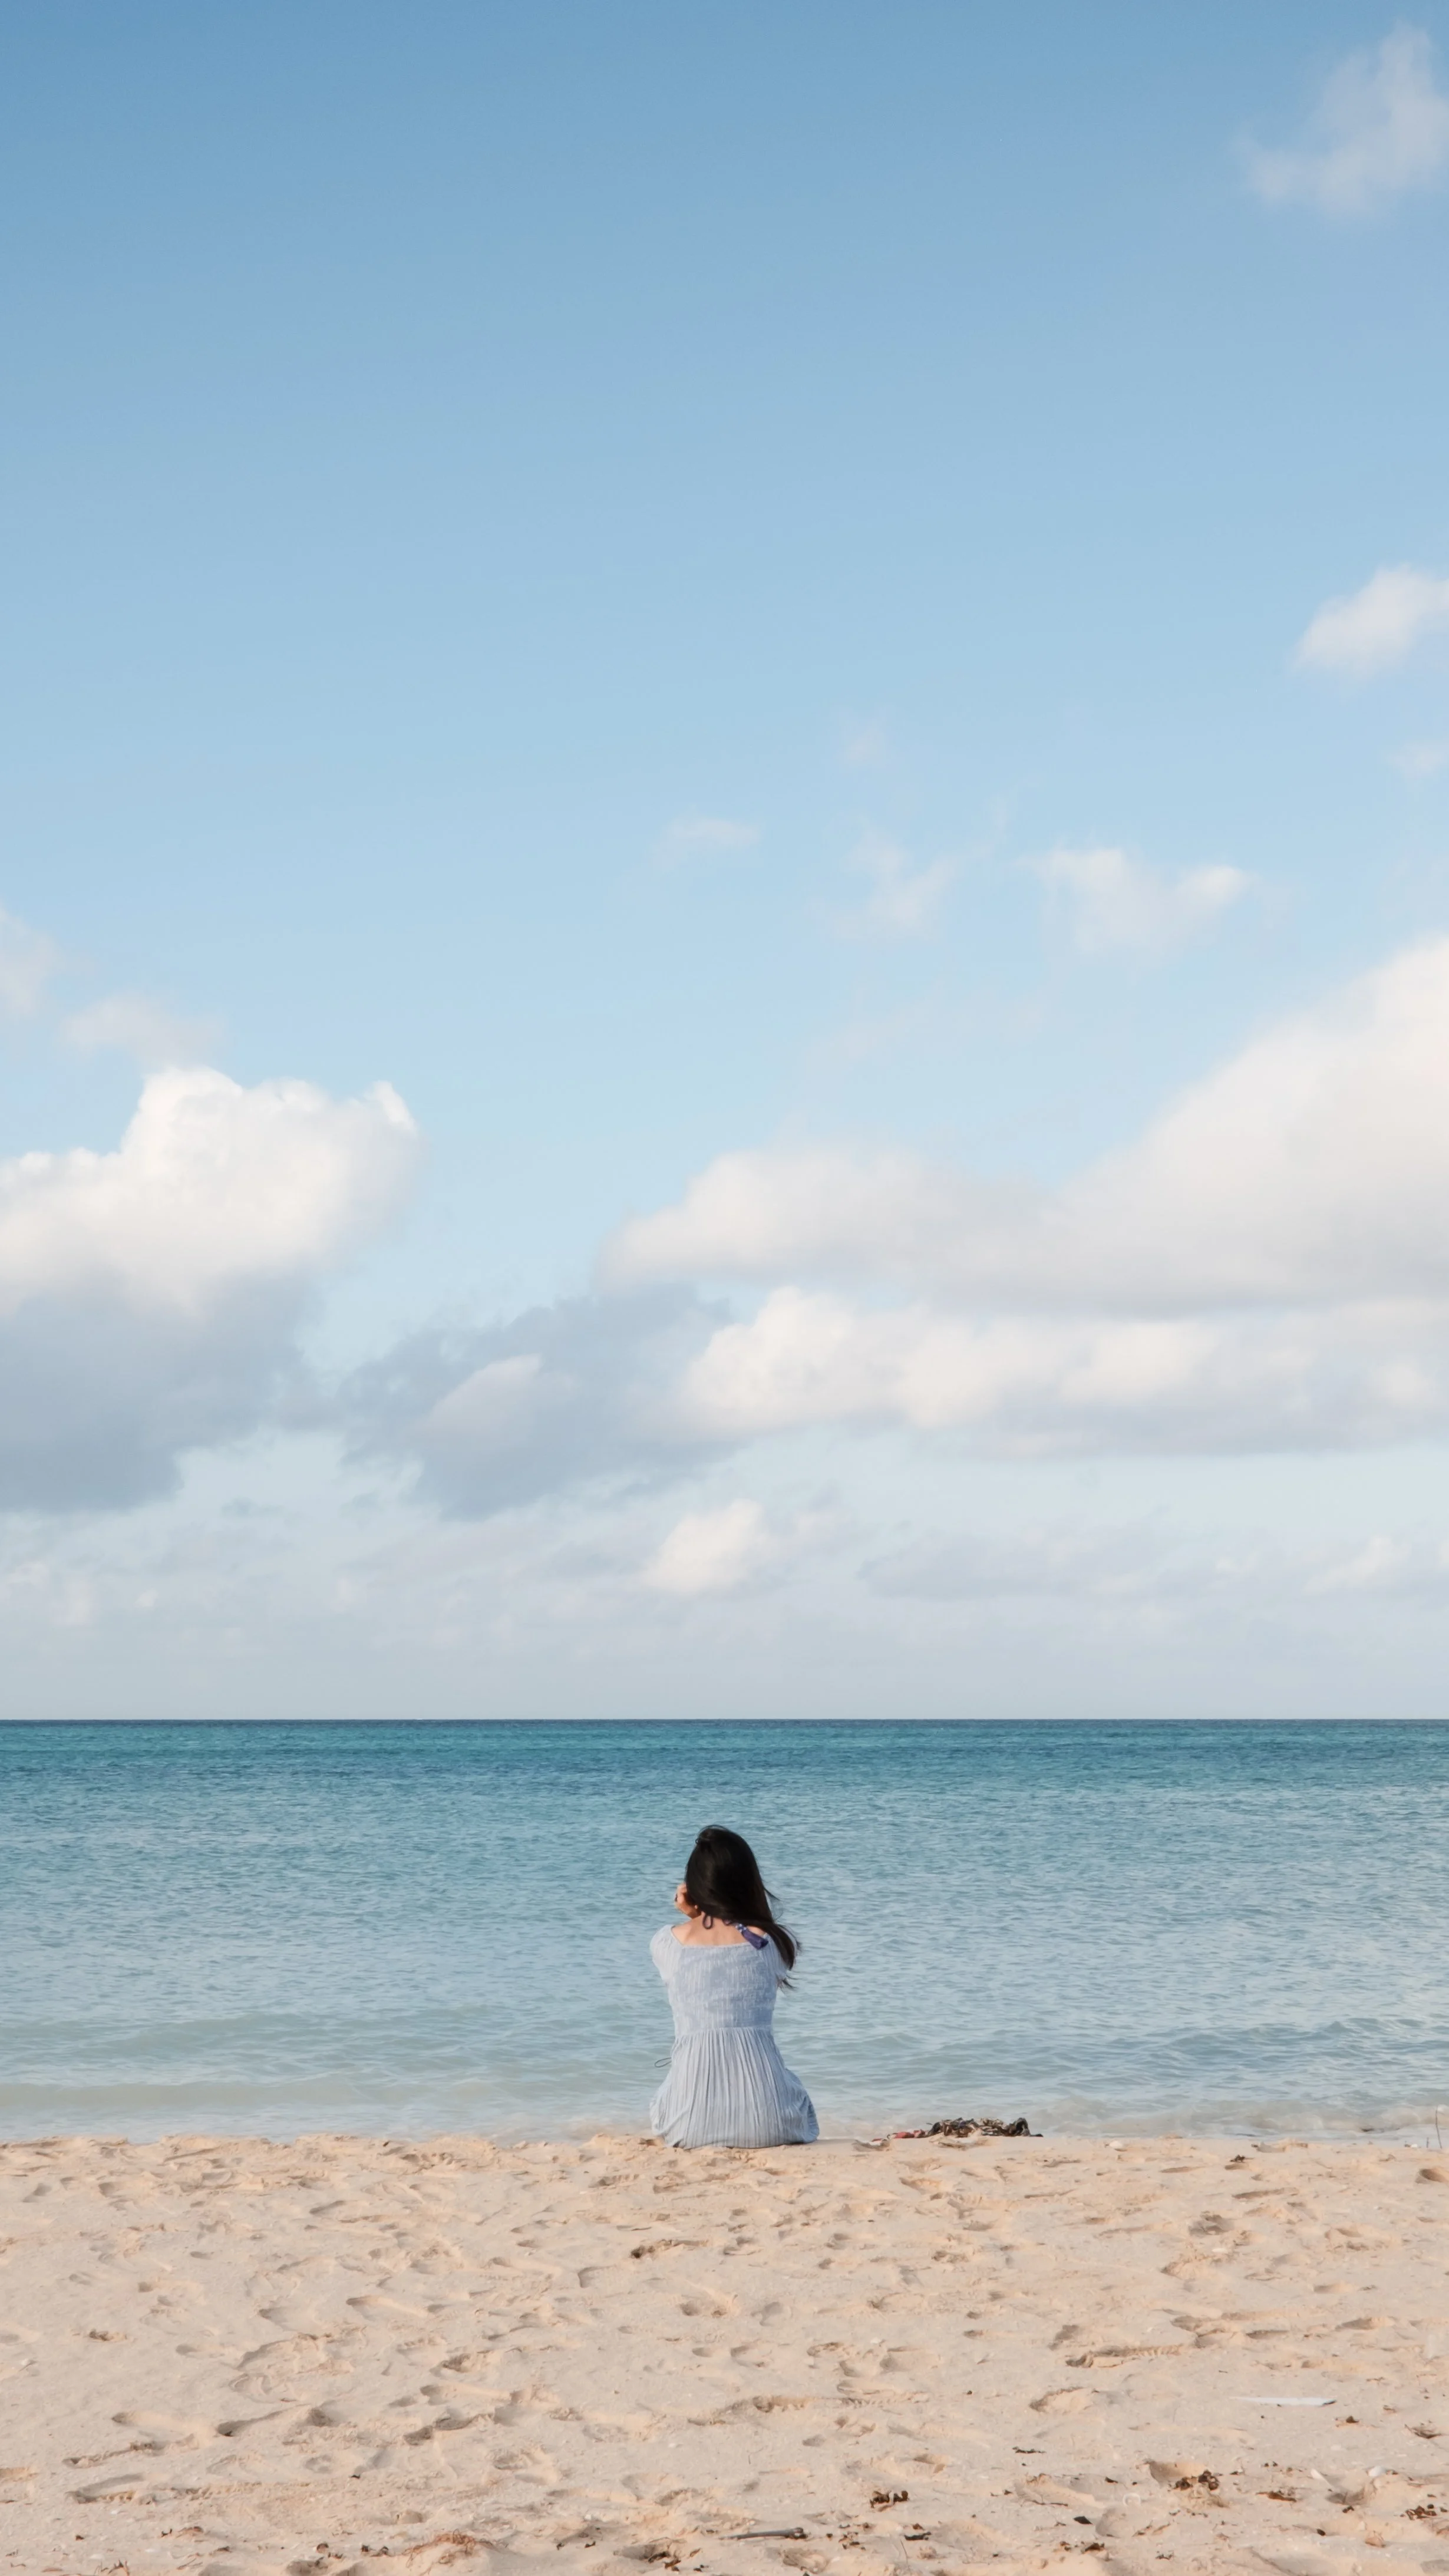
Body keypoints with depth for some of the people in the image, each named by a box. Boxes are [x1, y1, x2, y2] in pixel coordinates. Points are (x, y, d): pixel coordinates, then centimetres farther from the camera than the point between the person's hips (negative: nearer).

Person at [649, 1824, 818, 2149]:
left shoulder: (665, 1943, 2)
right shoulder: (770, 1942, 0)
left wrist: (693, 1916, 7)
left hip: (690, 2124, 0)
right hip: (765, 2120, 0)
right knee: (800, 2113, 39)